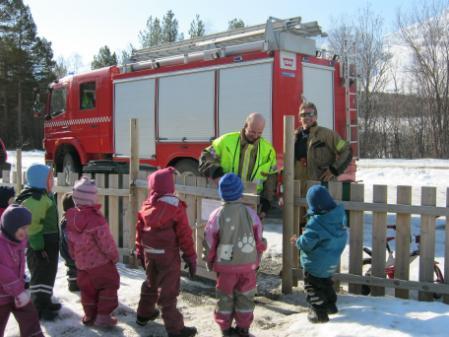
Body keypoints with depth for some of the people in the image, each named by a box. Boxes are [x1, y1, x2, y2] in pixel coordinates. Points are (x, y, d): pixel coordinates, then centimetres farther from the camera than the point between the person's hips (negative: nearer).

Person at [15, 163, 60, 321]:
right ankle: (39, 308, 6)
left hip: (49, 241, 11)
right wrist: (38, 247, -25)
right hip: (40, 244, -11)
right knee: (41, 275, -3)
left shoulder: (44, 195, 13)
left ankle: (44, 301, 31)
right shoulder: (33, 199, -21)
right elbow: (32, 225, -26)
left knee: (49, 273, 19)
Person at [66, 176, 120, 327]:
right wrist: (114, 256, -3)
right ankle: (103, 316, 12)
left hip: (82, 262, 7)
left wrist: (75, 257, 19)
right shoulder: (96, 220, -28)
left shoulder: (71, 216, -5)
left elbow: (71, 241, 7)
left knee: (87, 289, 20)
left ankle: (89, 316, 30)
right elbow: (107, 243, -21)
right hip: (100, 262, -7)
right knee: (109, 286, 10)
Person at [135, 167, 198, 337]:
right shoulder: (176, 206, -16)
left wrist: (140, 252, 19)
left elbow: (139, 230, 7)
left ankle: (144, 314, 41)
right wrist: (191, 257, -7)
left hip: (149, 253, 6)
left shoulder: (146, 206, 0)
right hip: (168, 254, -6)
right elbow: (184, 234, -14)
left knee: (151, 283, 25)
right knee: (168, 291, -1)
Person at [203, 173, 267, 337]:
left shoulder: (217, 215, -14)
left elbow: (210, 243, -6)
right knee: (245, 297, 16)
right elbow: (260, 241, 0)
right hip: (248, 264, 1)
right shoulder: (250, 212, -9)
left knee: (225, 297, 16)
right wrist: (257, 260, 15)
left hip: (226, 265, -1)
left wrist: (210, 262, 10)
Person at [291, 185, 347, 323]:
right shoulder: (340, 214, -10)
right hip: (332, 261, 8)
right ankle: (330, 305, 41)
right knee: (326, 283, 29)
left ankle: (319, 312, 12)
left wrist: (297, 241, -4)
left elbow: (306, 244, -26)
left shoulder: (315, 223, -31)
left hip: (316, 264, -7)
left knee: (312, 286, 10)